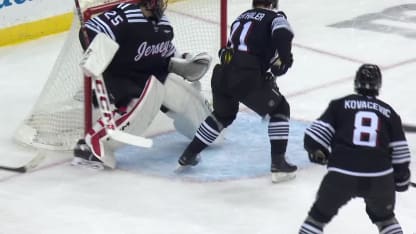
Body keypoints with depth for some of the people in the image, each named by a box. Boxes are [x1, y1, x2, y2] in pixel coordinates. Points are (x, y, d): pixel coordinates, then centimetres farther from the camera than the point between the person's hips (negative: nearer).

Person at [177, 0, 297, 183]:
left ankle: (189, 155, 40)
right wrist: (285, 60, -3)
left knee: (223, 114, 32)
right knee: (279, 110, 12)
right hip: (246, 77, -6)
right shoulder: (275, 17, 8)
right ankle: (278, 163, 2)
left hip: (222, 74, 6)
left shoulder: (242, 17, 27)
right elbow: (283, 34, -15)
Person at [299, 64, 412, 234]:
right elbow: (400, 151, 14)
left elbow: (314, 136, 3)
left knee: (319, 215, 17)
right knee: (385, 217, 28)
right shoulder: (388, 112, 15)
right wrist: (402, 177, 28)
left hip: (342, 176, -2)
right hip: (380, 179, 2)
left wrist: (317, 151, 23)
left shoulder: (339, 105, 10)